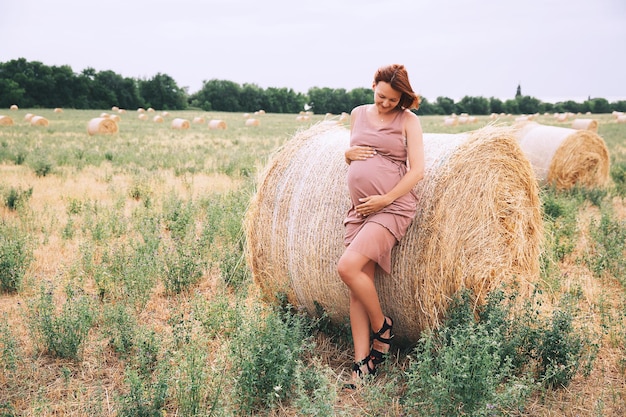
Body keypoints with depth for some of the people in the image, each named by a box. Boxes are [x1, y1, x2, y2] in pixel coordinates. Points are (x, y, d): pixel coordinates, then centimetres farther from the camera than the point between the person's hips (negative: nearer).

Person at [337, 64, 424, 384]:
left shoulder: (408, 120, 0)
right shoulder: (359, 114, 15)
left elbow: (417, 170, -6)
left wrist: (385, 199, -13)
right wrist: (348, 154, 1)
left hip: (393, 207, -5)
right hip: (359, 209, 5)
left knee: (348, 266, -21)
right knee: (358, 285, -2)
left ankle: (382, 327, 4)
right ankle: (361, 365, 4)